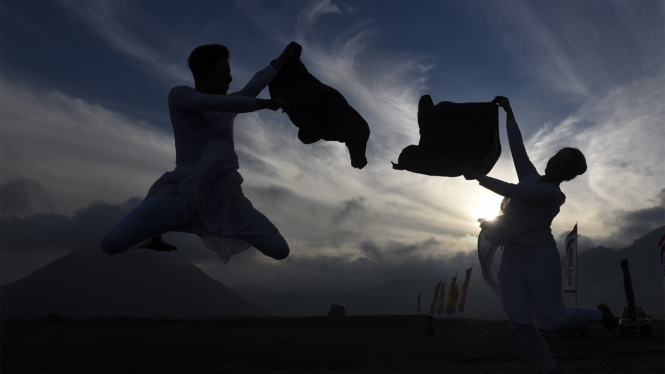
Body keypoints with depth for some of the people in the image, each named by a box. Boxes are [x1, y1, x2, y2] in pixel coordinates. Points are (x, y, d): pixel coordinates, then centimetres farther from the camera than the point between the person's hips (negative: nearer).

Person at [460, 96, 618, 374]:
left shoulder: (552, 194, -15)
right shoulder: (531, 177, 7)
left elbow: (510, 191, -25)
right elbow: (517, 147, 12)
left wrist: (477, 176, -22)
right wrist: (509, 114, 15)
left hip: (537, 257, -7)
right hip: (513, 254, 7)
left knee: (553, 319, -2)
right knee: (518, 317, -1)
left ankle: (600, 313, 27)